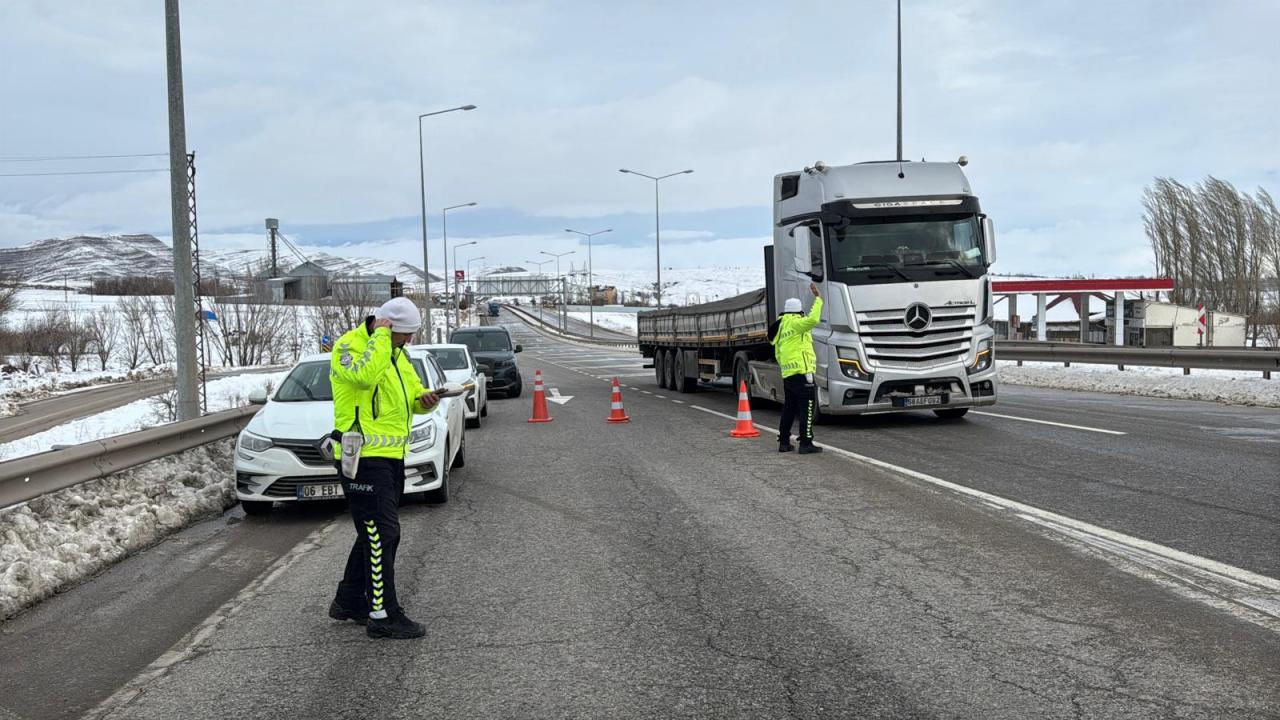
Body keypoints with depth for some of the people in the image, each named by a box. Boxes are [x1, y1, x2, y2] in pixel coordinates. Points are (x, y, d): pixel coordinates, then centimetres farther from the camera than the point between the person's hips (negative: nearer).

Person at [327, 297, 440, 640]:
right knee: (382, 534, -10)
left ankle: (349, 601, 29)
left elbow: (413, 391, 23)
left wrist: (424, 399, 0)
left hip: (391, 457, 10)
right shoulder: (349, 346, -10)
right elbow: (366, 374, -31)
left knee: (374, 534, 17)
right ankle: (383, 615, -5)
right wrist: (380, 336, -21)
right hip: (363, 457, -10)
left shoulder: (396, 354, 17)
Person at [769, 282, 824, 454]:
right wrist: (818, 298, -18)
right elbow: (813, 319, -26)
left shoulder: (780, 329, 20)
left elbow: (778, 355, 23)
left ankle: (783, 442, 16)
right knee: (807, 408, -5)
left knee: (789, 408, 14)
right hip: (802, 372, -9)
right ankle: (806, 443, -7)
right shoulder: (794, 324, -7)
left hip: (787, 375, 9)